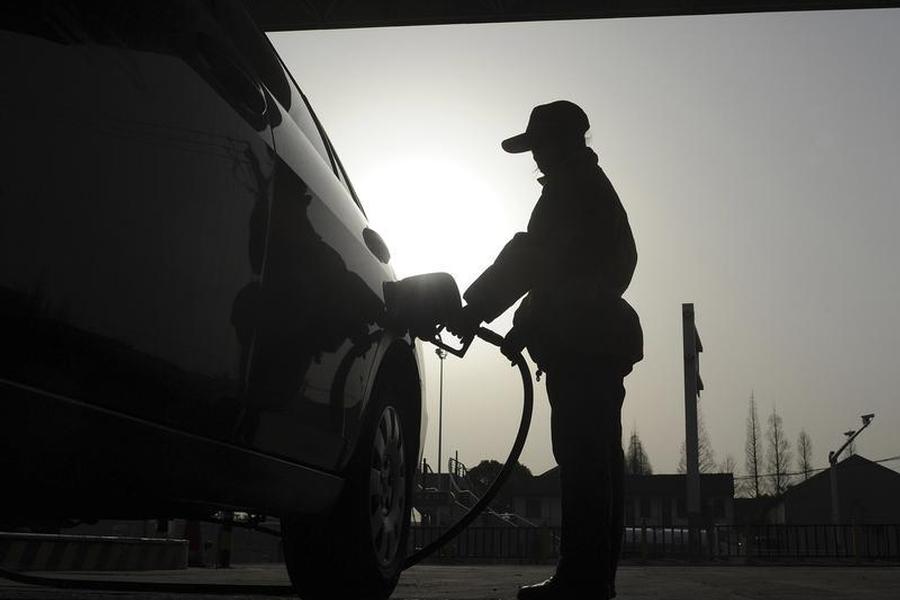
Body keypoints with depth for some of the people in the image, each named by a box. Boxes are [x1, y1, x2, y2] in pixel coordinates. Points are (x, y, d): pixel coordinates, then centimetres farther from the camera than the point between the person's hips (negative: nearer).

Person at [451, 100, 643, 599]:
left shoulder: (572, 188, -5)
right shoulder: (594, 189, 28)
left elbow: (529, 258, -13)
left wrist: (475, 311, -10)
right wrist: (527, 326, 23)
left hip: (579, 343, -11)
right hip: (600, 339, 11)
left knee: (582, 459, -14)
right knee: (598, 460, 9)